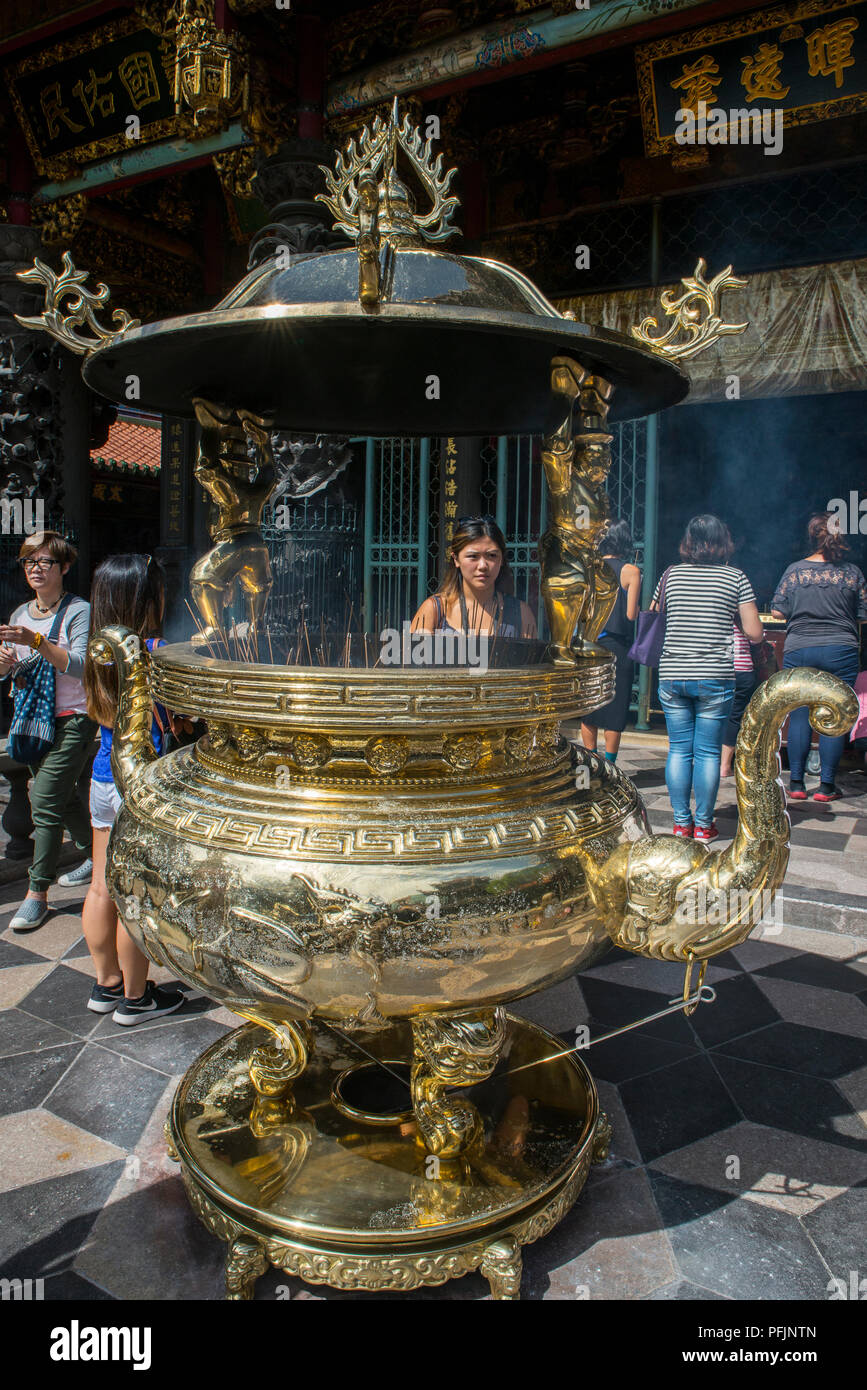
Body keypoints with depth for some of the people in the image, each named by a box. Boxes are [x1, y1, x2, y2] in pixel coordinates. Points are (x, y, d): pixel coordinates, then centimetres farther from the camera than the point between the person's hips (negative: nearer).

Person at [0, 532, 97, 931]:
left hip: (72, 719, -7)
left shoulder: (78, 610, -9)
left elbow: (79, 667, -20)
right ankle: (95, 856, 36)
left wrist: (37, 641, -31)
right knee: (63, 796, 16)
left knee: (45, 800, -12)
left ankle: (38, 894, -5)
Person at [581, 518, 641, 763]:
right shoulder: (631, 571, -5)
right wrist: (638, 609, 12)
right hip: (617, 646, -3)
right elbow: (631, 614, -7)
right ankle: (608, 766, 8)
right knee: (615, 708, 4)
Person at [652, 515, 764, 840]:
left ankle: (681, 823, 13)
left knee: (678, 749, 8)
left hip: (672, 676, 2)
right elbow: (754, 633, -2)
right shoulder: (736, 577, 1)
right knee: (708, 751, 4)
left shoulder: (671, 575, 6)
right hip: (715, 678, -2)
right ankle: (703, 825, 11)